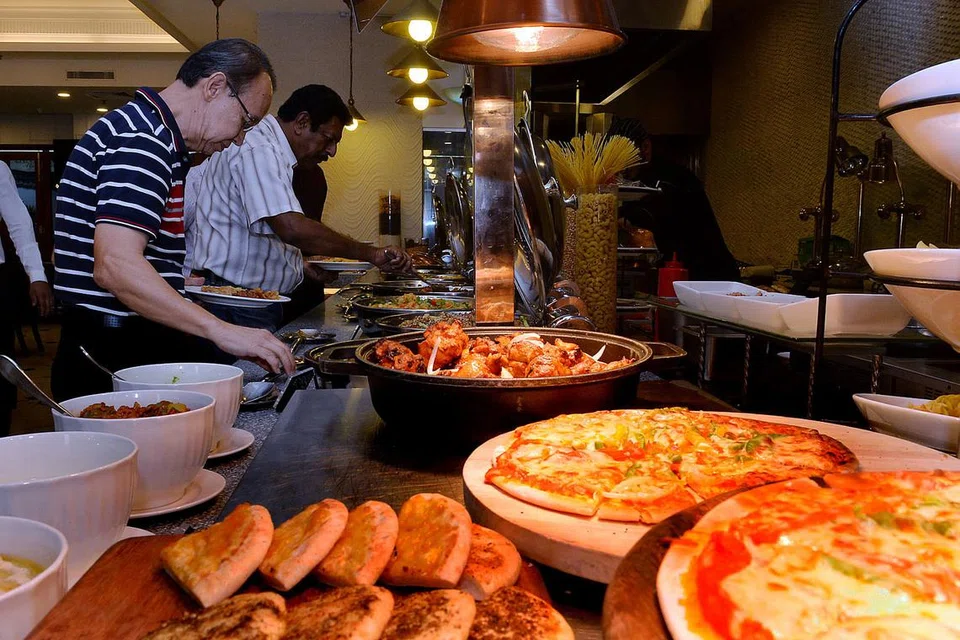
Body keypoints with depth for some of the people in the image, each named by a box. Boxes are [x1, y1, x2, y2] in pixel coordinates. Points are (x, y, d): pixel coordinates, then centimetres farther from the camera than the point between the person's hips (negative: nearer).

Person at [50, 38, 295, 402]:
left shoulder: (148, 131, 17)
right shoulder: (142, 139, -18)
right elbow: (115, 266, -30)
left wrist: (183, 283, 23)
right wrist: (222, 331, -31)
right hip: (111, 364, -10)